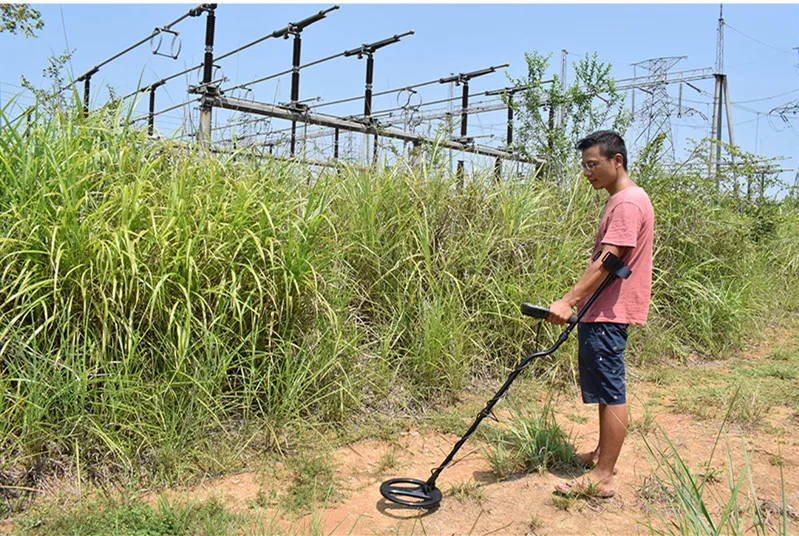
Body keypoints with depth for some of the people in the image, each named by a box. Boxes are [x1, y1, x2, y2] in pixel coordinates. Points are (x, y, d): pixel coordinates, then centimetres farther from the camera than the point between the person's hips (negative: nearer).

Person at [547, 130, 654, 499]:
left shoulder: (629, 202, -15)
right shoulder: (620, 200, 18)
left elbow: (607, 261, -24)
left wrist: (568, 301, -27)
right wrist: (578, 301, 21)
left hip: (609, 315, -11)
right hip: (602, 311, 11)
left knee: (611, 392, -4)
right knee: (607, 389, 19)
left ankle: (602, 477, 4)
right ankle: (603, 455, 33)